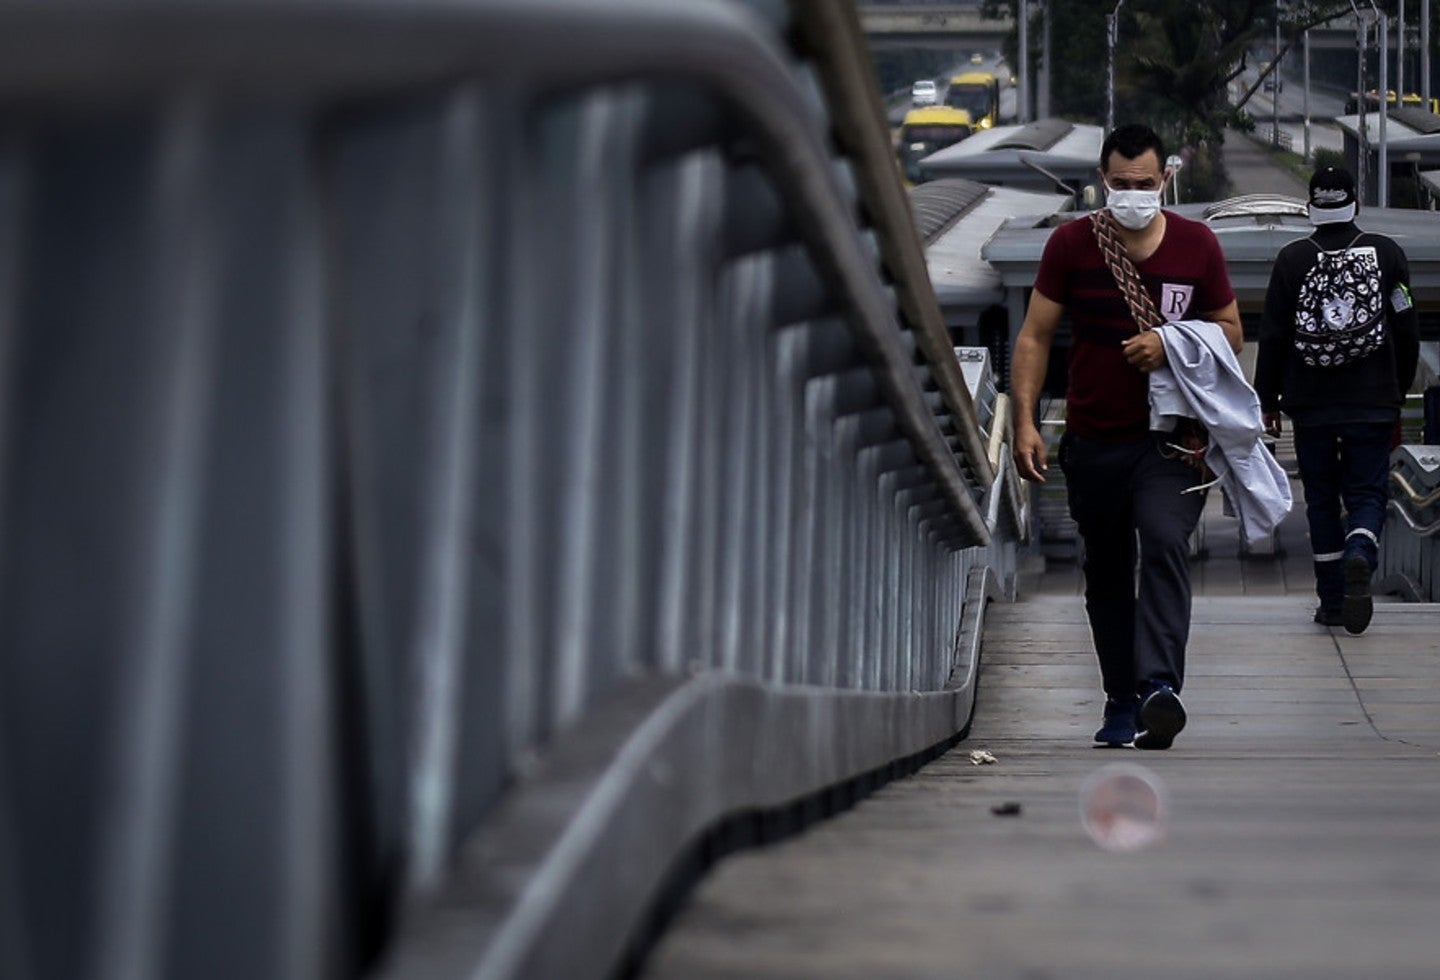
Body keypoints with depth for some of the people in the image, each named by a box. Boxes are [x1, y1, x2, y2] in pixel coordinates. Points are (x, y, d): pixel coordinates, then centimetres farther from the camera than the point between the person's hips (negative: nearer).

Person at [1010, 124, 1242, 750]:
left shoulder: (1196, 245, 2)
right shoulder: (1071, 244, 1)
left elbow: (1230, 333, 10)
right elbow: (1035, 336, 3)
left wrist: (1171, 346, -10)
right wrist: (1025, 421, -7)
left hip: (1170, 440, -2)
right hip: (1093, 441, 2)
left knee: (1164, 543, -24)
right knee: (1105, 574, 9)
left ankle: (1159, 686, -32)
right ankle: (1120, 703, 21)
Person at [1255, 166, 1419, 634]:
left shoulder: (1292, 259, -1)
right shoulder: (1387, 254, 1)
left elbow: (1273, 336, -1)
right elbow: (1407, 334, 6)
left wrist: (1268, 401, 8)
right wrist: (1398, 394, 16)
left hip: (1310, 403, 0)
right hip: (1372, 403, 0)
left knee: (1322, 499, 10)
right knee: (1367, 493, 4)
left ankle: (1332, 601, 11)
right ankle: (1360, 557, -27)